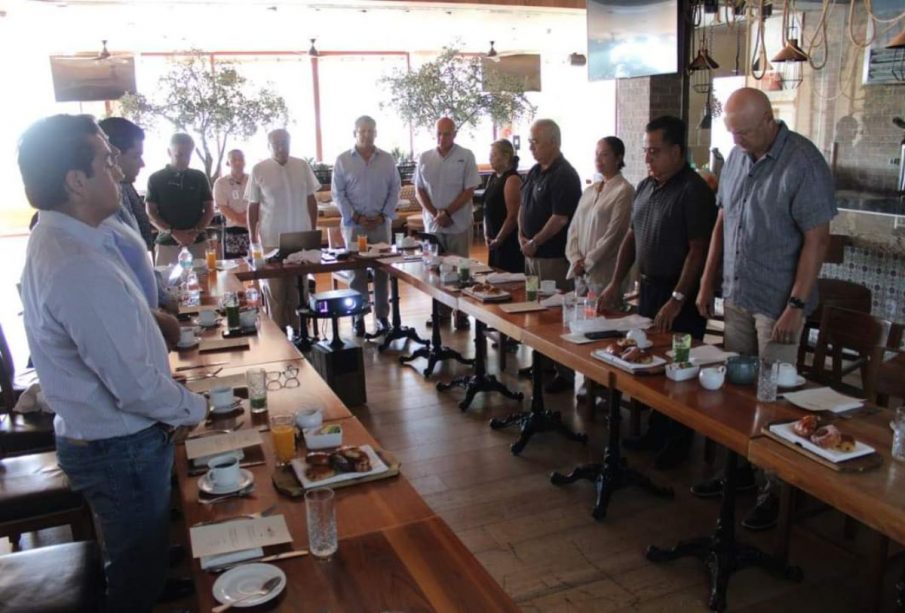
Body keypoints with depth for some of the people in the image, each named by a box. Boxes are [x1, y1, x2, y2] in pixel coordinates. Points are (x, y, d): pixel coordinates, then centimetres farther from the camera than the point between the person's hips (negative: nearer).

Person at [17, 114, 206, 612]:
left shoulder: (56, 240, 2)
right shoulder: (81, 269, -31)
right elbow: (136, 386, -29)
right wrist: (192, 408, -10)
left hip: (100, 437, 9)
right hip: (122, 450, -9)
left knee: (137, 561, 30)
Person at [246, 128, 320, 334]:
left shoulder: (302, 166, 3)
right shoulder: (259, 170, -3)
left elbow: (311, 200, 9)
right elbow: (253, 207, 0)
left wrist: (314, 230, 7)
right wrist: (252, 239, -2)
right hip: (273, 239, -2)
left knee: (300, 287, 8)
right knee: (276, 289, 3)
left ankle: (299, 329, 19)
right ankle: (279, 332, 13)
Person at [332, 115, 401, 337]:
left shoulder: (387, 160, 6)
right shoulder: (343, 160, 1)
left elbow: (395, 189, 6)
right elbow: (338, 193, -1)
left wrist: (384, 215, -4)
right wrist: (355, 217, -9)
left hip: (381, 224, 2)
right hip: (354, 224, -1)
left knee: (382, 271, 5)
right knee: (357, 272, 2)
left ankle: (382, 315, 14)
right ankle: (358, 317, 9)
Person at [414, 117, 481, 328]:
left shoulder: (466, 156, -3)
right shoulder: (425, 158, 6)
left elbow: (469, 190, -7)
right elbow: (419, 190, 6)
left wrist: (447, 213, -14)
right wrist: (434, 214, -8)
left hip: (458, 224, -3)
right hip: (432, 224, 3)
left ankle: (461, 313, 10)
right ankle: (441, 311, 19)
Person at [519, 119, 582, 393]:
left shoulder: (564, 175, -15)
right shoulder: (535, 171, 13)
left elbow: (561, 218, -20)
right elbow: (524, 206, 18)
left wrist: (534, 243, -15)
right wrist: (521, 236, 4)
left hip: (553, 255, -9)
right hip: (532, 253, 9)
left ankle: (565, 373, 5)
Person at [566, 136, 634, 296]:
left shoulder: (624, 191, -8)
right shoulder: (589, 191, 13)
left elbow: (613, 234, -13)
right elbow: (574, 227, 10)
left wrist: (587, 263, -10)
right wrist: (576, 260, -4)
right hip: (580, 272, 6)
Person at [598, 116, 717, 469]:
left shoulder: (694, 191, -14)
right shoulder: (645, 187, 10)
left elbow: (699, 250, -19)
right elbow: (632, 237, 17)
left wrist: (676, 301, -21)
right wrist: (616, 283, 11)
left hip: (681, 295, -8)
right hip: (649, 287, 8)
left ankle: (678, 443, 16)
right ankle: (656, 433, 29)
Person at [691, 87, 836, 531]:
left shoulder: (802, 163, -14)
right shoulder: (737, 157, 8)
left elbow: (817, 240, -15)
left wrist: (796, 306, -19)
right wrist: (708, 282, 13)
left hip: (778, 303, -6)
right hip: (736, 296, 6)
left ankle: (776, 490, 15)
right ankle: (739, 469, 28)